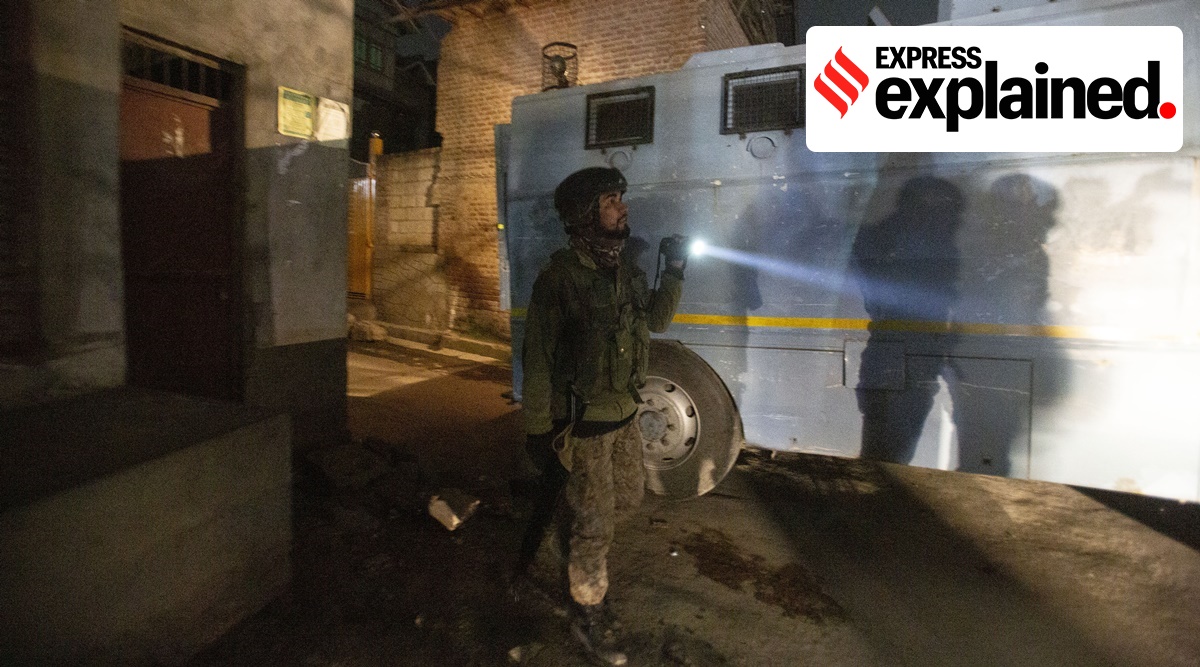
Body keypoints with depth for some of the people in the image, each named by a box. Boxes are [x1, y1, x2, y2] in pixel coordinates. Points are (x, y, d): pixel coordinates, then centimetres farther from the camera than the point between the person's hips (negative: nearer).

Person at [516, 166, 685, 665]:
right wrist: (538, 428, -16)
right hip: (583, 422, -7)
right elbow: (537, 358, -17)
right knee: (594, 520, 5)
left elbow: (656, 320, 16)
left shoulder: (625, 270, 4)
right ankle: (587, 617, 27)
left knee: (630, 495, 22)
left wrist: (674, 273, 3)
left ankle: (580, 536, 51)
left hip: (624, 414, 7)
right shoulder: (560, 276, -19)